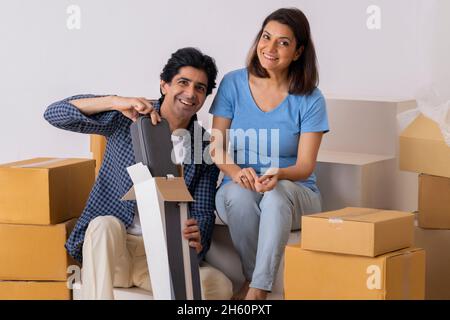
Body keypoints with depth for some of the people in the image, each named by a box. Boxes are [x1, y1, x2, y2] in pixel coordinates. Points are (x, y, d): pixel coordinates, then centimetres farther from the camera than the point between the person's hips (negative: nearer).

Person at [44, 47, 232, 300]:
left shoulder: (205, 148, 7)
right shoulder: (126, 119, 1)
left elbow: (203, 213, 4)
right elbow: (55, 114, -8)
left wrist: (197, 239, -23)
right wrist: (116, 102, -24)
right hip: (110, 247, -2)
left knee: (220, 286, -25)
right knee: (106, 224, -37)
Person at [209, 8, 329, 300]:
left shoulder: (310, 99, -5)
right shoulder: (233, 84, -1)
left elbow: (305, 166, -9)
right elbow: (217, 147, -1)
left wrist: (279, 174, -33)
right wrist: (237, 172, -24)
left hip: (294, 193, -1)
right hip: (237, 194, 1)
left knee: (277, 193, -37)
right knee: (239, 193, -35)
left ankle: (258, 289, -33)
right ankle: (251, 278, -18)